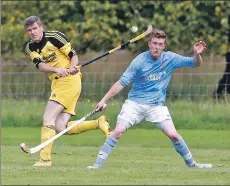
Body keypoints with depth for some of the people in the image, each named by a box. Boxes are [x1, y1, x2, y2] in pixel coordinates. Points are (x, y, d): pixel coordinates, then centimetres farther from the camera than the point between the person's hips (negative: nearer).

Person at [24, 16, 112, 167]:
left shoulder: (54, 36, -6)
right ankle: (99, 123, 8)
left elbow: (73, 55, -4)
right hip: (57, 83, 7)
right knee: (60, 128, -3)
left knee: (48, 118, -17)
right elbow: (40, 66, -5)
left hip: (69, 80, -7)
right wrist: (57, 69, -25)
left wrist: (72, 68, -25)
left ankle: (45, 158, -17)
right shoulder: (31, 48, 12)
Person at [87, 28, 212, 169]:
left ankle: (191, 163, 10)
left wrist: (197, 55, -24)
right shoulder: (139, 61, -12)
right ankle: (98, 164, -12)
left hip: (157, 106, 2)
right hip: (135, 103, -2)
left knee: (173, 135, -11)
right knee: (118, 131, -18)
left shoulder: (169, 58, -4)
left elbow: (195, 63, 0)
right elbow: (121, 83, -9)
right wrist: (104, 100, -13)